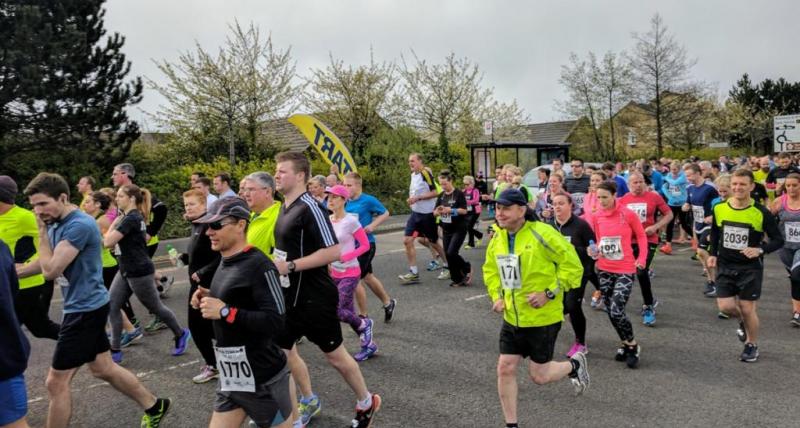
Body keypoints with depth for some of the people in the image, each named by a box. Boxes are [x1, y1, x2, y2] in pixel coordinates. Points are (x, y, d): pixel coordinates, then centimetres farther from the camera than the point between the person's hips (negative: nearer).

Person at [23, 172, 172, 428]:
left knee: (56, 382, 1)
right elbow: (46, 266, 15)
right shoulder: (56, 223, 7)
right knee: (103, 368, 19)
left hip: (87, 309, -9)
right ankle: (154, 406, 32)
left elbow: (51, 270, -24)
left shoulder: (80, 225, -22)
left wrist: (42, 231, -15)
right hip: (82, 307, 10)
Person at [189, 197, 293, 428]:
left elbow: (275, 322, -26)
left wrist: (225, 311, -25)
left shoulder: (259, 265, -20)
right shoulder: (225, 262, 8)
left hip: (262, 378, -8)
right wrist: (208, 299, 3)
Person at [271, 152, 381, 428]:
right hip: (290, 297, 9)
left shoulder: (309, 207, -20)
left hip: (315, 298, -9)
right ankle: (309, 401, 36)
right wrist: (276, 263, 6)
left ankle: (366, 402, 28)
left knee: (334, 355, 6)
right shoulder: (284, 207, 7)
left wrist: (289, 266, -25)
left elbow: (332, 251, -28)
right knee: (281, 350, 15)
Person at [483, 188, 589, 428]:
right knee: (505, 369, 4)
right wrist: (496, 296, 2)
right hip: (512, 318, 6)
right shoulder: (497, 239, 1)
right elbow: (490, 270, 17)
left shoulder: (541, 233, -19)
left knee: (539, 376, 7)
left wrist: (549, 293, -20)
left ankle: (575, 365, 38)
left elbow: (572, 264, -15)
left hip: (543, 318, -6)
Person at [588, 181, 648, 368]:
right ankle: (625, 344, 31)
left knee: (617, 311, -13)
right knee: (610, 312, 9)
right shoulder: (596, 217, 1)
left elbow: (641, 236, 1)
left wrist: (642, 259, -7)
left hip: (625, 270, -5)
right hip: (604, 270, 5)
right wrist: (595, 251, -6)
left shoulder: (628, 214, -11)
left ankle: (633, 346, 11)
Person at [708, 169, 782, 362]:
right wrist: (712, 254, 4)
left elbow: (778, 240, -7)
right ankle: (744, 322, 34)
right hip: (725, 266, 3)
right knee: (725, 306, -2)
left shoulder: (761, 213, -14)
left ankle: (752, 345, 27)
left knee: (747, 309, 2)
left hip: (751, 268, -3)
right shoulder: (719, 208, -4)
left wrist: (760, 249, -25)